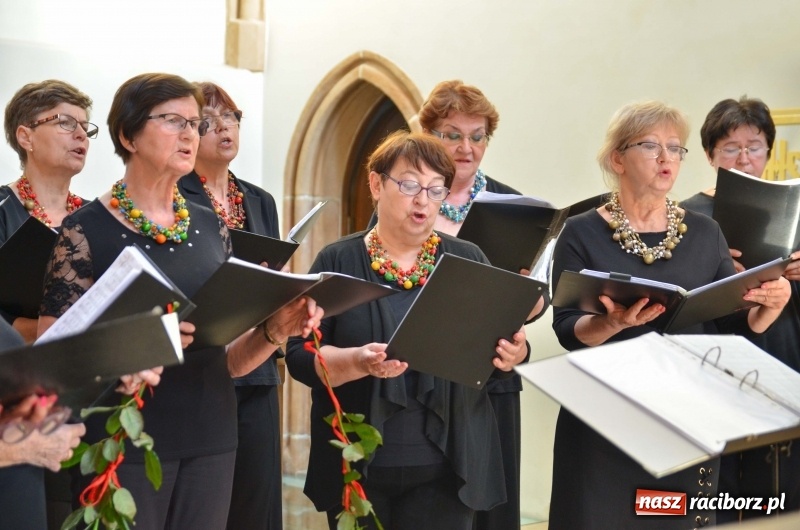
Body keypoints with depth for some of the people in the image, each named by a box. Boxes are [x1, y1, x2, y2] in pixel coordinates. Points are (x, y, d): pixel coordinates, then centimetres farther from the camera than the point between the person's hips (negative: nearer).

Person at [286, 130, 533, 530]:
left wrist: (513, 353, -15)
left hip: (446, 467, 1)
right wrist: (358, 362, -22)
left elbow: (502, 347, 8)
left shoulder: (469, 262, 6)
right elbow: (300, 355, -5)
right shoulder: (337, 262, 1)